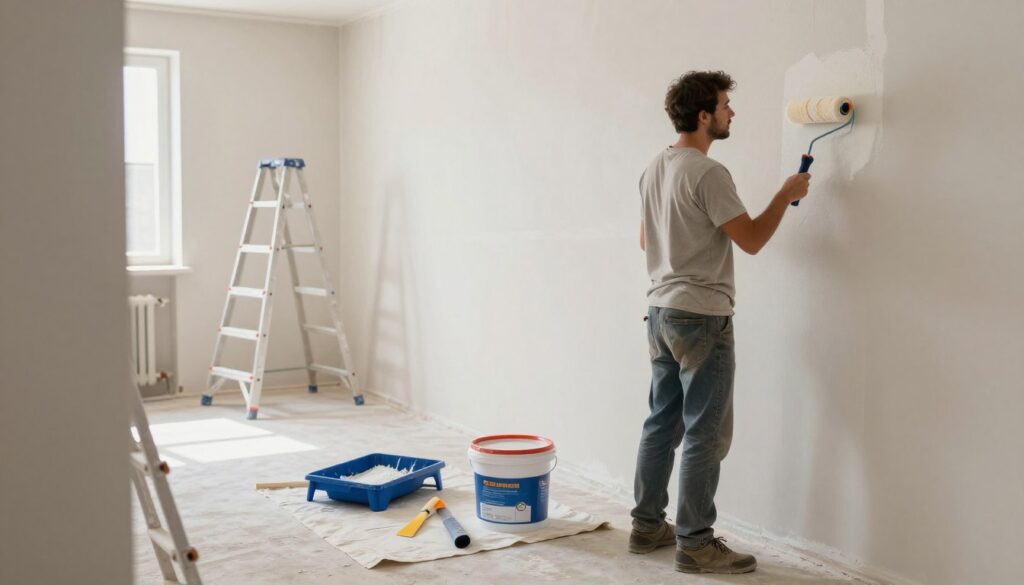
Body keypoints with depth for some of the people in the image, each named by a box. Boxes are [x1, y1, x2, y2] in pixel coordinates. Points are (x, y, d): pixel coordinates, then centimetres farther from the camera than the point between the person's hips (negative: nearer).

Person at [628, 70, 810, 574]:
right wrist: (786, 194, -2)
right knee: (705, 436, -2)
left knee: (662, 423, 15)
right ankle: (695, 544, 5)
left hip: (661, 311, 9)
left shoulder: (654, 169, 11)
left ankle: (647, 527, 23)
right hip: (701, 318, -9)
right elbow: (751, 240, -16)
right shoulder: (708, 173, -17)